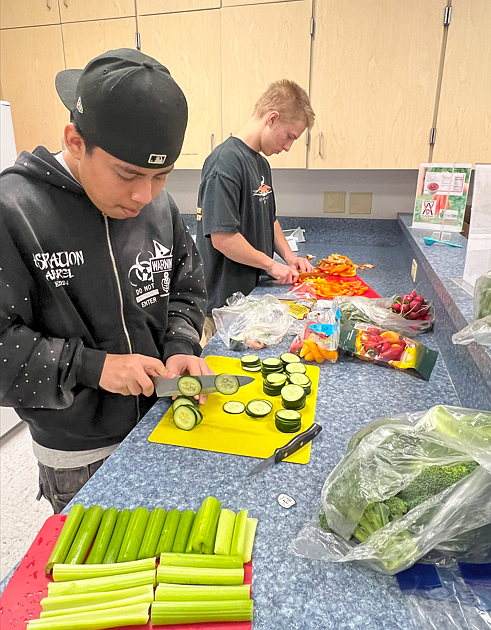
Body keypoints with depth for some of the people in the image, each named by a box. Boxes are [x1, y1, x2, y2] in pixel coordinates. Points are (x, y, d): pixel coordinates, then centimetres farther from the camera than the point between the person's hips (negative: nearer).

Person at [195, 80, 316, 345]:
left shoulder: (261, 163, 13)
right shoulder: (226, 161, -18)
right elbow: (222, 237, -24)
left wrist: (289, 256, 8)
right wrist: (272, 265, -13)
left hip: (254, 292, 9)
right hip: (224, 302, -9)